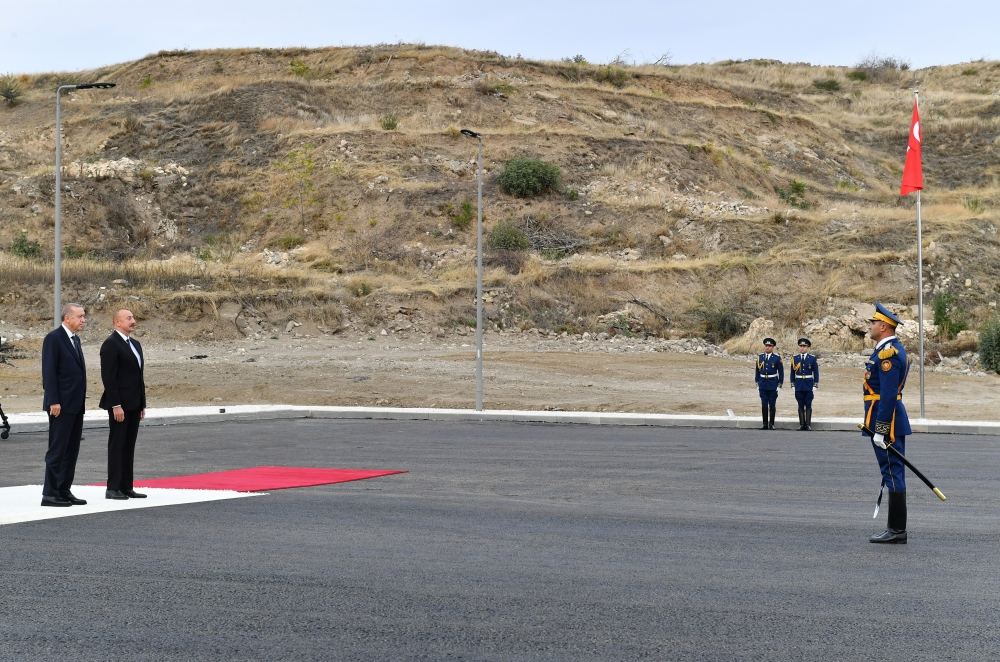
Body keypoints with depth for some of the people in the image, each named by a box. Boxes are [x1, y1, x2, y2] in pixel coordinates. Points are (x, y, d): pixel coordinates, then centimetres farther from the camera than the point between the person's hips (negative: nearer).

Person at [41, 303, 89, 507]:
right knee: (57, 450, -5)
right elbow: (49, 372, -15)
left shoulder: (75, 339, 16)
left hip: (76, 405, 9)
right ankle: (50, 494, -2)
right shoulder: (54, 338, -11)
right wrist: (54, 402, -19)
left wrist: (81, 401, 17)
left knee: (72, 450, 10)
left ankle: (64, 491, 15)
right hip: (62, 405, -9)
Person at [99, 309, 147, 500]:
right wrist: (116, 405, -20)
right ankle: (113, 488, 0)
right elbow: (108, 377, -16)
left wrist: (142, 405, 17)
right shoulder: (111, 344, -11)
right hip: (120, 405, -8)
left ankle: (126, 487, 13)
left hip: (133, 405, 8)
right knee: (117, 446, -4)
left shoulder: (135, 344, 17)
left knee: (129, 446, 9)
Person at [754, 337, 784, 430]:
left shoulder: (777, 358, -2)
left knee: (772, 405, 1)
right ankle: (765, 424, 9)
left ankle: (771, 424, 8)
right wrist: (757, 382, 8)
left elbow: (781, 372, 0)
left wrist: (780, 384, -4)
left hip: (773, 384, -2)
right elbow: (757, 370, 11)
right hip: (763, 384, 2)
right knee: (764, 405, 3)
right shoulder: (760, 357, 6)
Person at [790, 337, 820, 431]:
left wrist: (815, 385, -4)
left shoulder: (812, 359, 2)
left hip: (809, 385, -2)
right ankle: (802, 424, 7)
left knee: (808, 405, -1)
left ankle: (808, 424, 2)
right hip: (799, 385, 2)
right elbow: (792, 373, 9)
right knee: (800, 405, 4)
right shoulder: (795, 359, 6)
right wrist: (793, 384, 4)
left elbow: (816, 373, 2)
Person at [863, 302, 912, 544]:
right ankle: (895, 528, 17)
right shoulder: (892, 348, 16)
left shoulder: (888, 353, -17)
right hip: (890, 421, 11)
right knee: (893, 473, 12)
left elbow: (888, 395, -22)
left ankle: (897, 530, -3)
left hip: (886, 420, -11)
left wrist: (879, 431, -22)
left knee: (893, 473, -6)